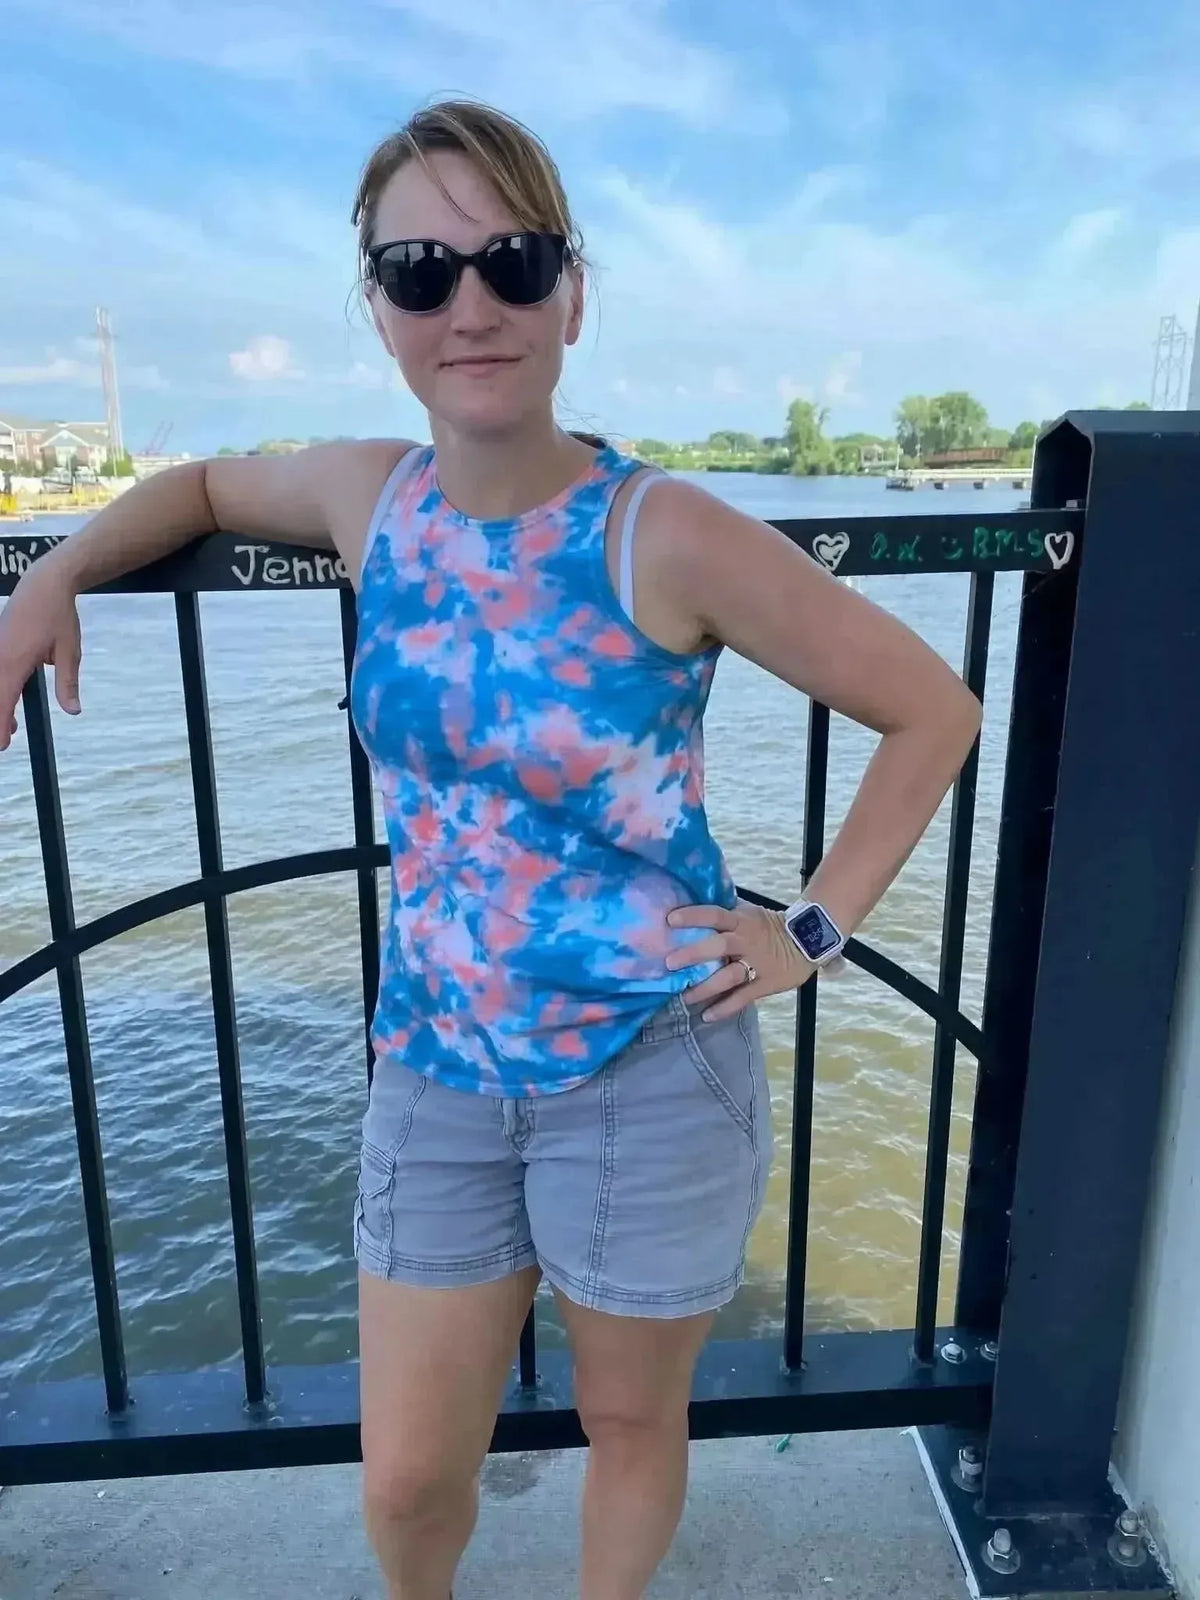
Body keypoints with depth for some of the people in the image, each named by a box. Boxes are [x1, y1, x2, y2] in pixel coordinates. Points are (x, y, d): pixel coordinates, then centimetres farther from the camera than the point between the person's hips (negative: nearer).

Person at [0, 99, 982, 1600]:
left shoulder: (667, 538, -17)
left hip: (650, 1072, -3)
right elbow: (204, 483, 20)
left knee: (631, 1423, 21)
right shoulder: (372, 497, -3)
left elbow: (933, 711, -9)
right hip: (435, 1072, 4)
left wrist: (813, 928, -10)